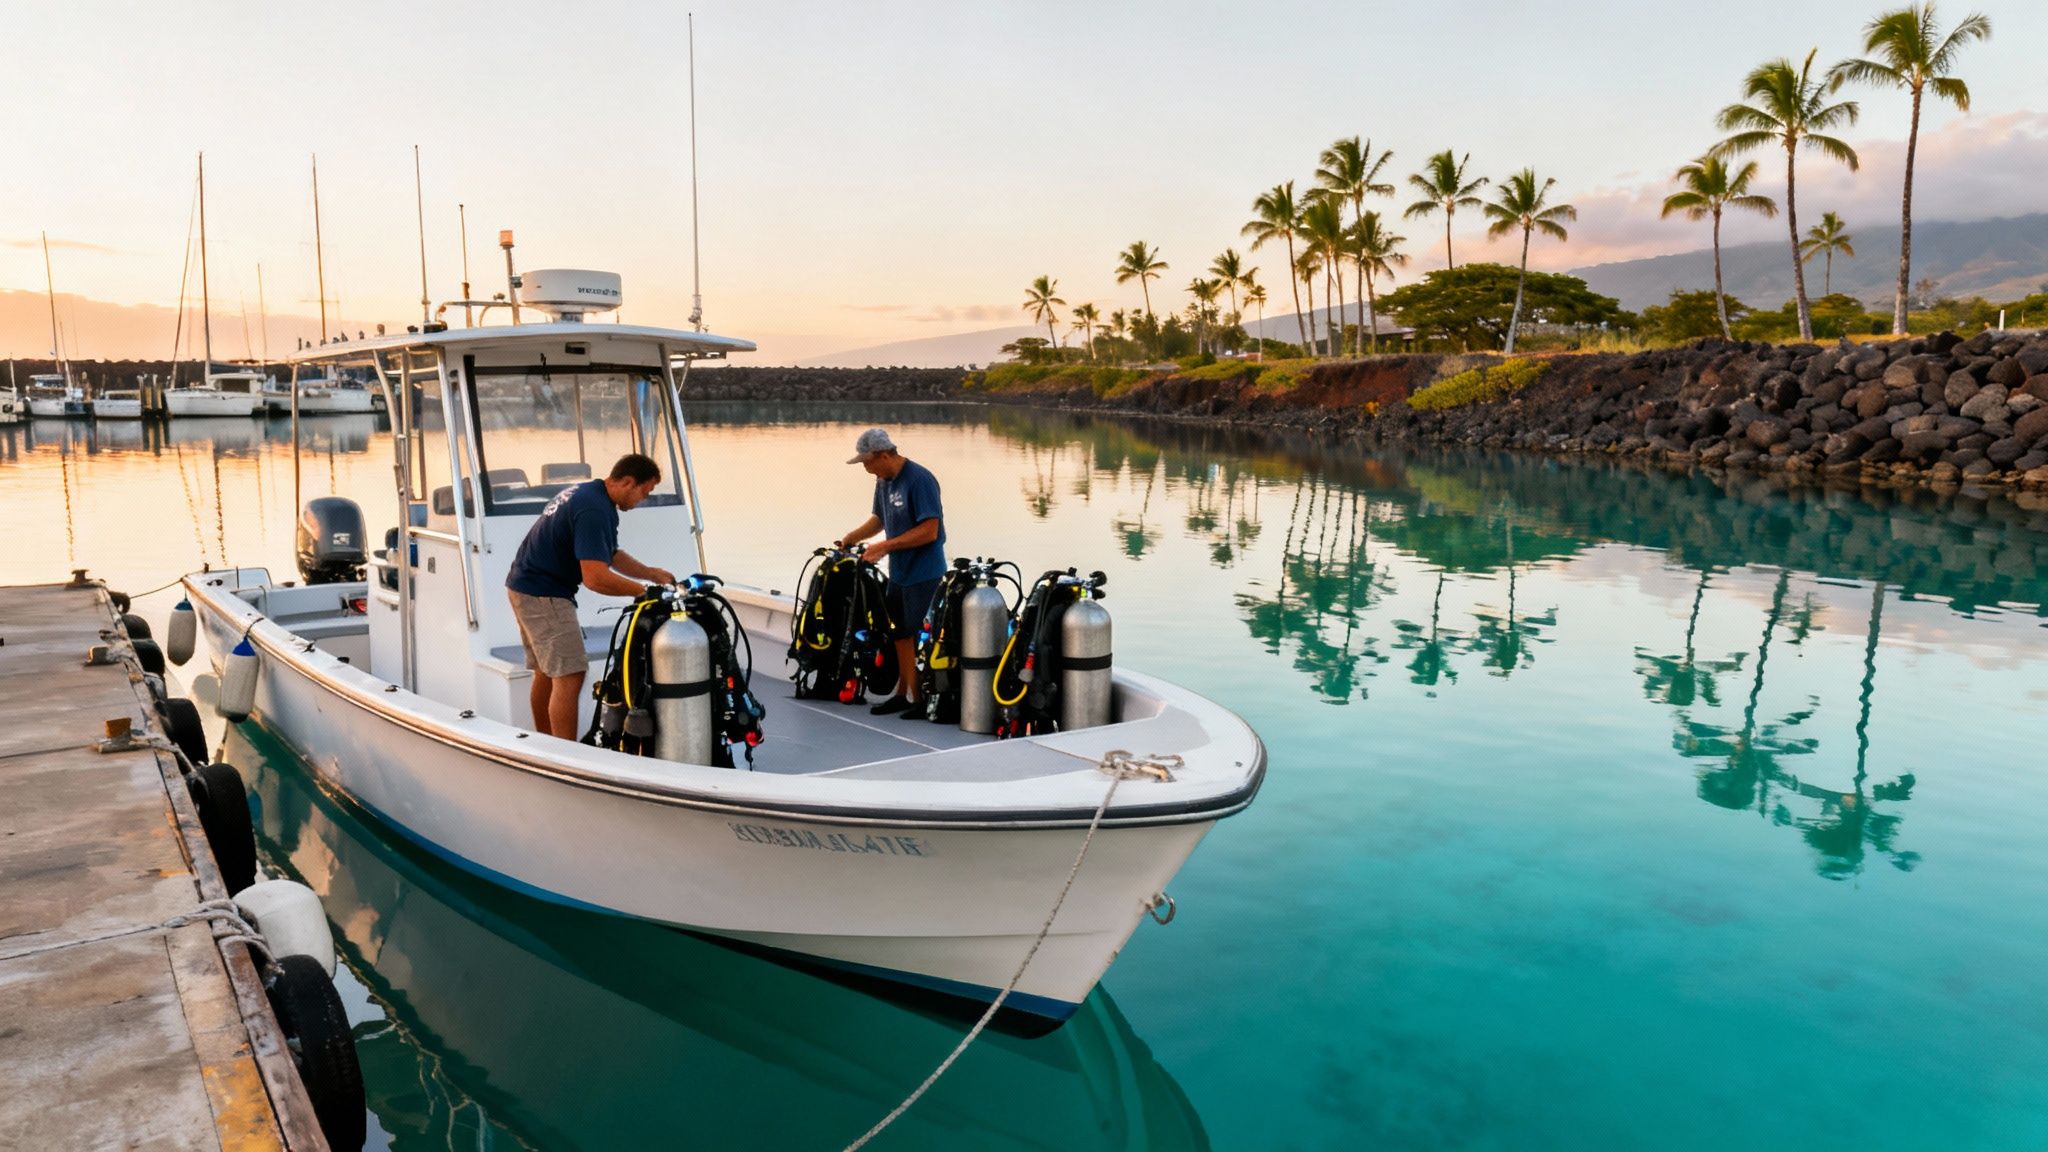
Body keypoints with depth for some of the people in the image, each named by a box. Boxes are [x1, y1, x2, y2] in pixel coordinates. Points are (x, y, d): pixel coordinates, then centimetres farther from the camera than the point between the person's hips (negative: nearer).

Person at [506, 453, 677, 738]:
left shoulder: (586, 491, 11)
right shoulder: (595, 510, -22)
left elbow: (611, 555, 17)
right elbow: (595, 578, -29)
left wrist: (651, 573, 3)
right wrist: (644, 591, -19)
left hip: (525, 586, 11)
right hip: (542, 594, -11)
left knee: (547, 672, 18)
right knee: (569, 677, -13)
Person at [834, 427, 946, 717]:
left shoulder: (919, 480, -20)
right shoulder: (884, 481, 7)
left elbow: (930, 530, -24)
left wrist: (886, 546, -22)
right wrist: (852, 537, 5)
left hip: (923, 573, -9)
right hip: (899, 571, 9)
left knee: (919, 638, -3)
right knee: (900, 635, 15)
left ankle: (923, 700, 7)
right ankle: (904, 693, 25)